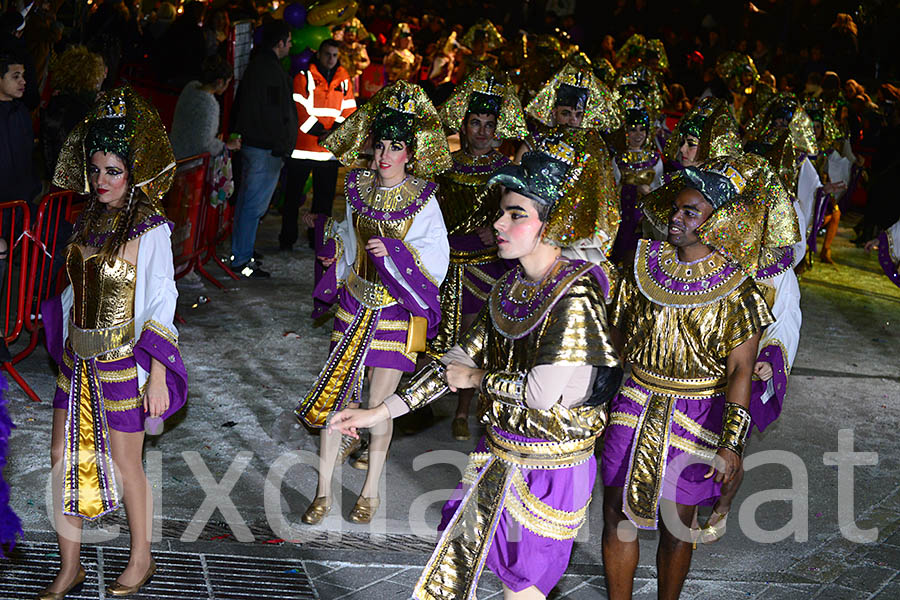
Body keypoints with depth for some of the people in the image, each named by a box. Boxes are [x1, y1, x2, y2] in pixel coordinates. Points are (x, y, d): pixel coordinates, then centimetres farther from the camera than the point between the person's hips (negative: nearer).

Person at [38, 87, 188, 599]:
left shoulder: (150, 230, -13)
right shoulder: (90, 220, 6)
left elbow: (161, 304, -13)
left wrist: (157, 376, -17)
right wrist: (65, 346, 15)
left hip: (122, 362, -6)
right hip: (78, 358, 6)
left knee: (124, 465, 6)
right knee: (63, 457, 7)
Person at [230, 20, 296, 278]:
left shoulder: (255, 65, 13)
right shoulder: (271, 70, -19)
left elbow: (240, 104, 21)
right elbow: (275, 113, -22)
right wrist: (281, 145, -17)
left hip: (250, 141, 10)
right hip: (266, 149, -10)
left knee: (246, 199, 17)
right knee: (255, 204, -5)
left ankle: (238, 252, 26)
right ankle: (242, 260, -2)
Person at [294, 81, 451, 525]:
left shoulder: (423, 201, -9)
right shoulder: (357, 188, 3)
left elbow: (436, 261, -11)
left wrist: (393, 253, -23)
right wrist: (321, 223, 3)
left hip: (397, 310, -3)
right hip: (354, 303, 4)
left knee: (379, 404, 1)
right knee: (336, 393, 2)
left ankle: (371, 492, 19)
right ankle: (324, 492, 13)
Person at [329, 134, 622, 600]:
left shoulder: (574, 299, -21)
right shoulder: (509, 287, 3)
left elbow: (541, 391, -26)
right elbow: (463, 357, 7)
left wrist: (475, 379, -8)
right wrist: (382, 412, 4)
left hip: (547, 468, -7)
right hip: (501, 452, 7)